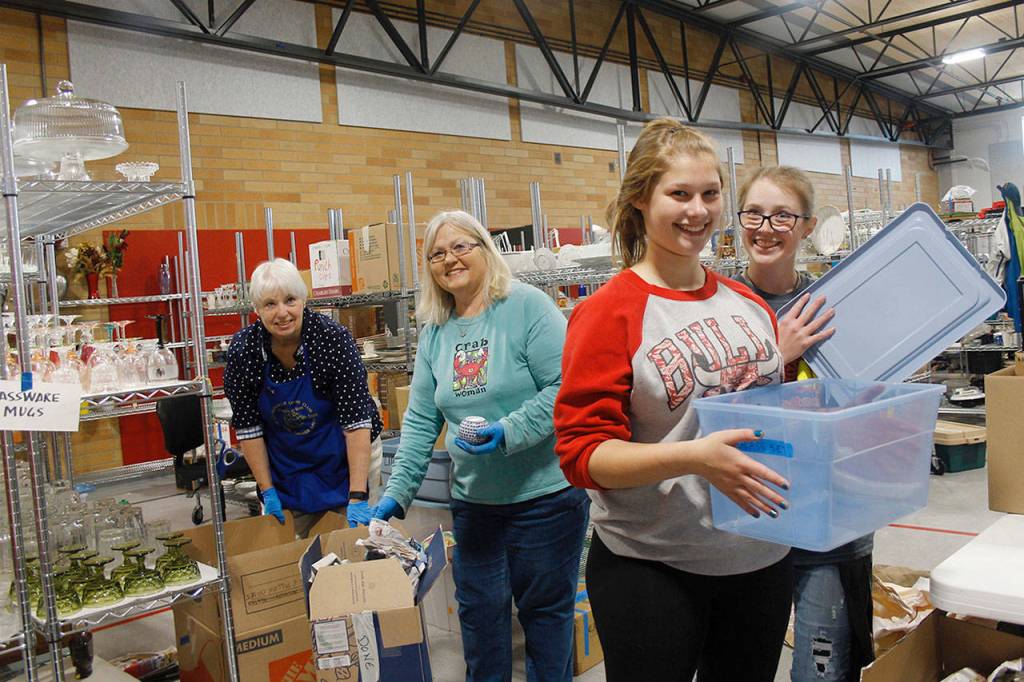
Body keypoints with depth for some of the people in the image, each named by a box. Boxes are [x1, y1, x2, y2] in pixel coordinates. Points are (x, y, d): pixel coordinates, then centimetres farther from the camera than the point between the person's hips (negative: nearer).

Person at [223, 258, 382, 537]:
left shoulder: (333, 337, -23)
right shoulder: (243, 349, -14)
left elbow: (356, 421, -24)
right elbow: (248, 427, -5)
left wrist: (358, 498, -28)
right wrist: (267, 492, -6)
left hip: (346, 458, -2)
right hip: (284, 469, 2)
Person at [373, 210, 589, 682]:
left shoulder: (526, 306, -12)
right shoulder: (434, 333, 6)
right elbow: (420, 421, 7)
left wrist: (509, 431, -26)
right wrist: (396, 493, 2)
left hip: (545, 496, -5)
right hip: (473, 500, 5)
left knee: (545, 608, 10)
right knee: (479, 611, 16)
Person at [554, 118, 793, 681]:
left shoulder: (749, 304, 6)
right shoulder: (608, 313, -12)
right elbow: (582, 453, -16)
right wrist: (693, 457, -29)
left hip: (760, 555, 6)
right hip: (651, 567, -5)